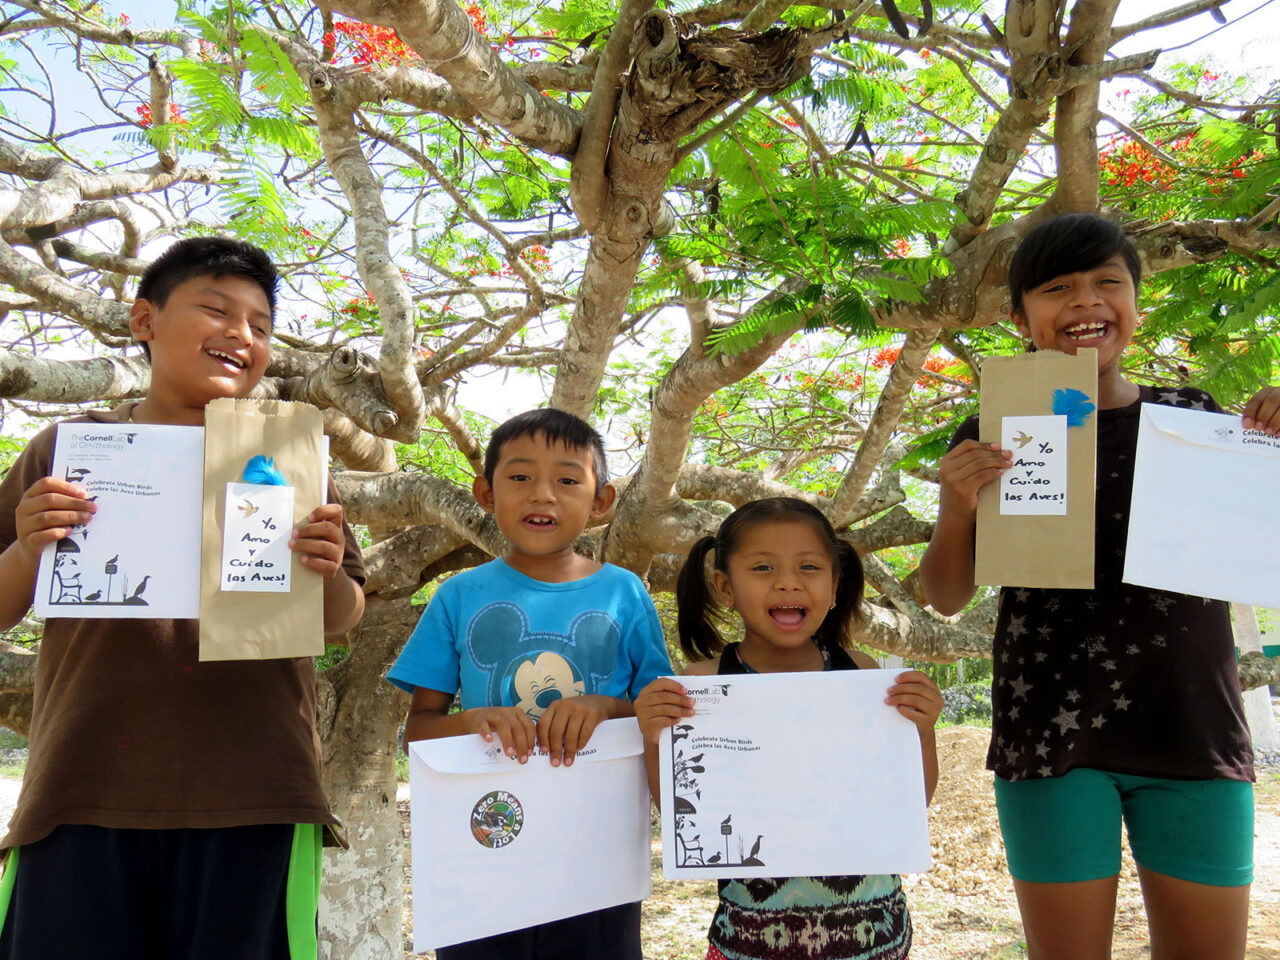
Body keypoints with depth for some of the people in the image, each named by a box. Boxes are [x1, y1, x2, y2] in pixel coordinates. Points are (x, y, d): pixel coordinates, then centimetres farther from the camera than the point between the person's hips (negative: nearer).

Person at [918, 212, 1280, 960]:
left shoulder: (1193, 417, 6)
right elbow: (948, 598, 1)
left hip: (1194, 734, 3)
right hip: (1053, 735, -2)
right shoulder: (997, 436, -1)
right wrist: (958, 507, -19)